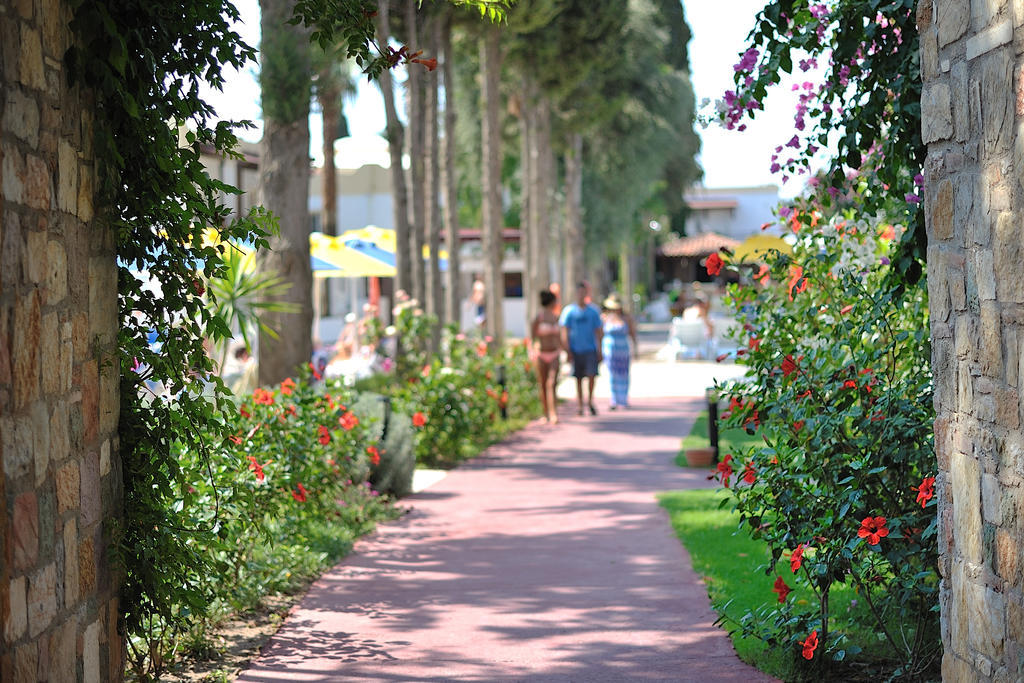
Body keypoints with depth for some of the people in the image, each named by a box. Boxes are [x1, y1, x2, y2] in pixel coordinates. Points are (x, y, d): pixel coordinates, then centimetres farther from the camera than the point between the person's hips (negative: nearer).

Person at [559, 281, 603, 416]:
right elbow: (564, 332, 0)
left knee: (592, 375, -11)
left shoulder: (593, 311, 6)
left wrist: (599, 351, 4)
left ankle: (590, 400, 9)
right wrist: (568, 351, -6)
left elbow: (598, 332, 9)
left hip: (590, 349, 1)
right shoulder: (569, 311, 1)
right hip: (576, 350, -1)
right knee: (579, 379, 3)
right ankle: (580, 405, 12)